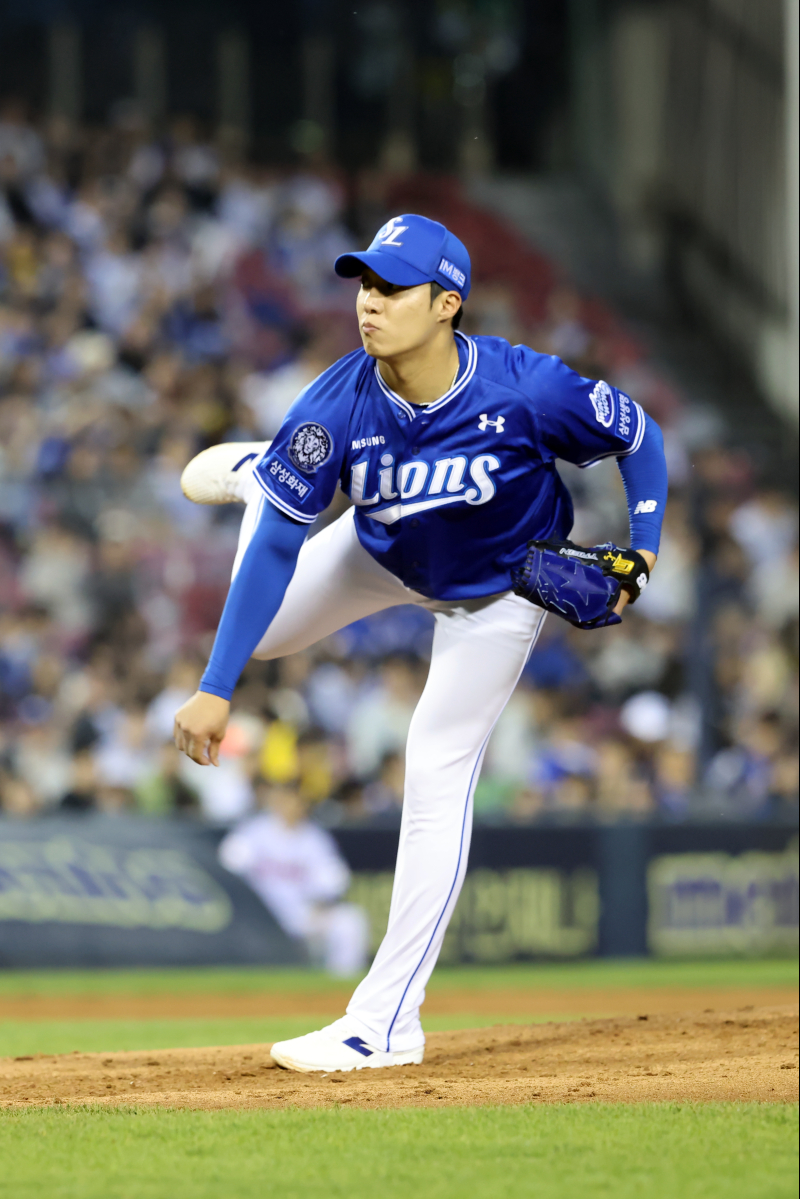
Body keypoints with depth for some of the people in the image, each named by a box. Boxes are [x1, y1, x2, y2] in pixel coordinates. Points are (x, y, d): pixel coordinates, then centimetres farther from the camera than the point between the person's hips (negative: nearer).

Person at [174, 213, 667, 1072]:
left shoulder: (527, 389, -37)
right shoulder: (338, 406, -31)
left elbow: (638, 436, -18)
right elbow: (277, 550, -27)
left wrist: (642, 551, -32)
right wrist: (215, 688, -30)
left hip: (499, 590, -3)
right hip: (383, 554, 3)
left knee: (436, 781, -9)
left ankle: (386, 1022, -5)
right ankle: (259, 472, 50)